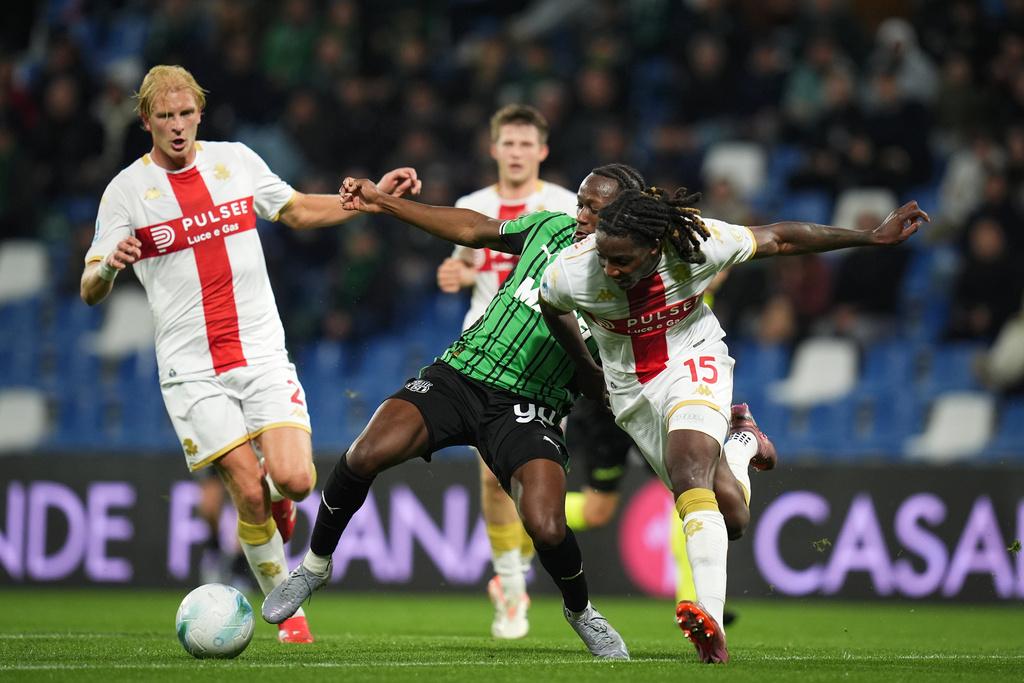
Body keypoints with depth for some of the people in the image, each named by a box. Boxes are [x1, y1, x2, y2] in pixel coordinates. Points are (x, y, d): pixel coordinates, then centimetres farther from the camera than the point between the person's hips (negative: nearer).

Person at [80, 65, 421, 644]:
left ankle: (274, 500, 23)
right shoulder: (127, 190, -3)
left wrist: (373, 196, 10)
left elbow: (298, 210, 21)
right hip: (192, 370, -2)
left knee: (293, 480, -15)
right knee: (249, 491, -10)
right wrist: (109, 267, -28)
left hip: (262, 353, 2)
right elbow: (91, 292, -5)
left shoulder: (236, 159, 6)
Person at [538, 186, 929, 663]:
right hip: (630, 388, 3)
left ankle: (711, 620, -41)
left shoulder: (699, 243, -26)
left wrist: (875, 237, -5)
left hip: (691, 362, -2)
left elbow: (779, 239, -11)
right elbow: (552, 306, 2)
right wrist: (584, 369, 16)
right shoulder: (570, 273, -24)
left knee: (689, 473, -30)